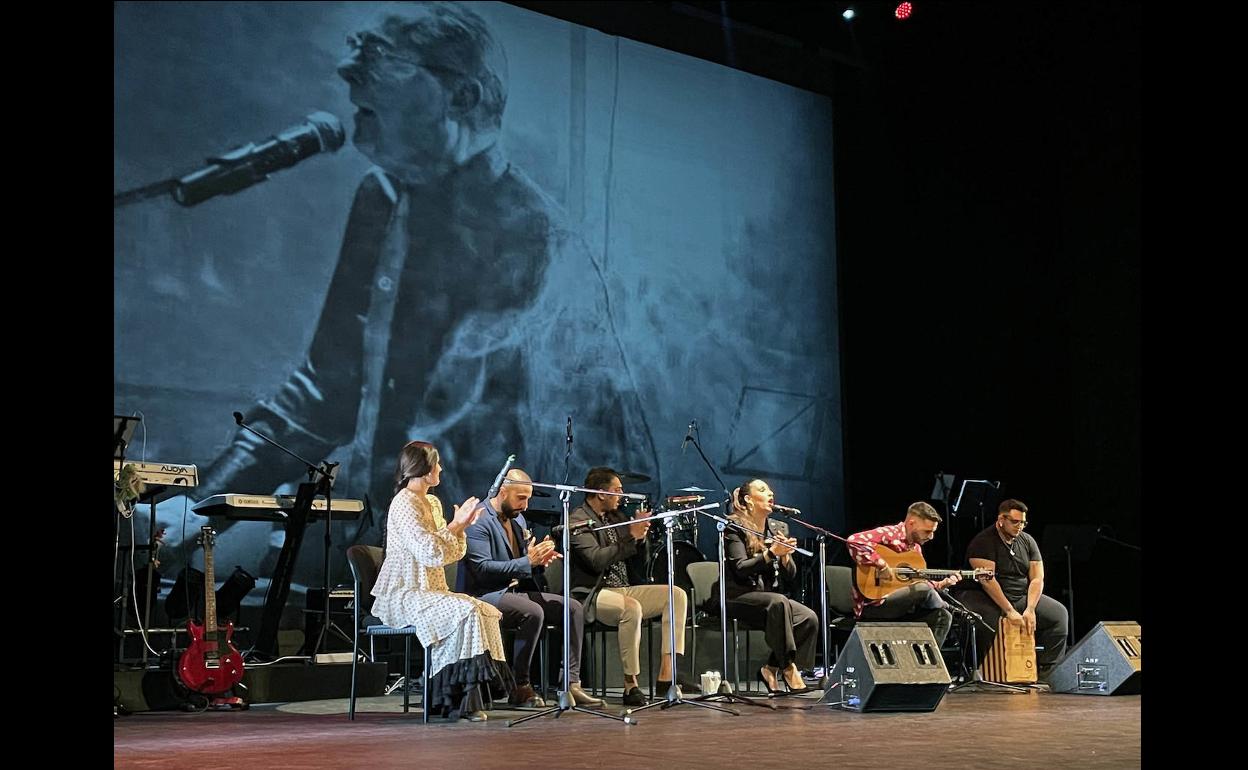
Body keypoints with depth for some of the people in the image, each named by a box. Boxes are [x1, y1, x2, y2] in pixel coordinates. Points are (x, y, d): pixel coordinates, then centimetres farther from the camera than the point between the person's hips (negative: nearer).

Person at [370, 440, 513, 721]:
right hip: (403, 595, -9)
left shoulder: (432, 503, 16)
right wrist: (455, 525, -10)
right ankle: (462, 700, -25)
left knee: (488, 612, -10)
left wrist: (460, 526, 0)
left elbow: (452, 554, 17)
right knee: (466, 611, -28)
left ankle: (471, 696, -12)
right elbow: (432, 554, -22)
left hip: (427, 591, 9)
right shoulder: (404, 503, -13)